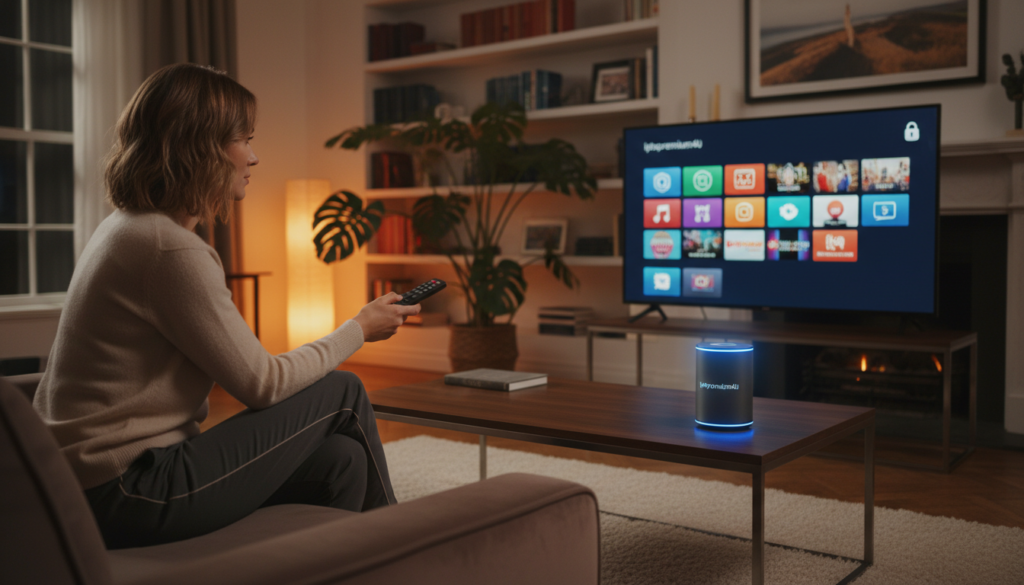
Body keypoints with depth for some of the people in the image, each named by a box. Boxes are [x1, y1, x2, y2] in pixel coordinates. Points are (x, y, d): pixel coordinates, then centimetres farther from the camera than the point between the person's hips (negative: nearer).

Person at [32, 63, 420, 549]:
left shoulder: (127, 228, 11)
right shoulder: (172, 249, -20)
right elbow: (262, 383, -14)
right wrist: (360, 329, 0)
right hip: (130, 497, -9)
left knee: (341, 460, 4)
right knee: (342, 392, -1)